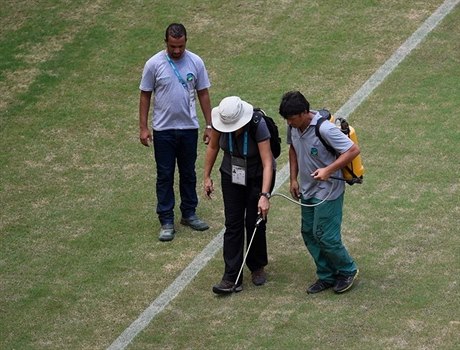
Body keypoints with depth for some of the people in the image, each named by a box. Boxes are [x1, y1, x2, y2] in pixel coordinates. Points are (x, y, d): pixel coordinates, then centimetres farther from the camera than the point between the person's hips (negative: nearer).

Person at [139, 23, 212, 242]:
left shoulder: (195, 62, -3)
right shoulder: (154, 64, -9)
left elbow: (203, 94, 4)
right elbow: (145, 96, -2)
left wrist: (209, 126, 3)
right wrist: (143, 128, -5)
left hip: (189, 128, 2)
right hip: (163, 129, -2)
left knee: (188, 173, 14)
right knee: (165, 176, 3)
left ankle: (189, 214, 27)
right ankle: (166, 221, 9)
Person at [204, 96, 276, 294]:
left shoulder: (257, 125, -32)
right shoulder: (220, 121, -20)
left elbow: (267, 163, -33)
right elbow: (213, 147, -1)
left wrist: (264, 195, -40)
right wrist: (207, 176, 2)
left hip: (258, 176, -3)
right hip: (231, 174, 3)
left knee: (254, 223, 1)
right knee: (233, 224, -1)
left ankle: (257, 267, 26)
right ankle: (232, 278, -3)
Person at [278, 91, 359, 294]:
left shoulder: (324, 129, -27)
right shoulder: (293, 127, -4)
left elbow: (353, 150, -24)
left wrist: (328, 170, -29)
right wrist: (293, 179, 11)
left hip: (328, 191, -8)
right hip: (307, 190, 8)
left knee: (325, 236, -5)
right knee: (309, 234, 11)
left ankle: (348, 270, 19)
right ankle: (327, 276, 25)